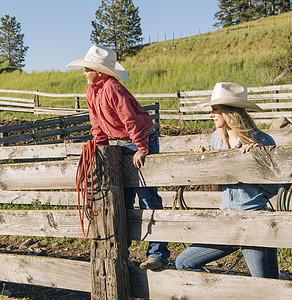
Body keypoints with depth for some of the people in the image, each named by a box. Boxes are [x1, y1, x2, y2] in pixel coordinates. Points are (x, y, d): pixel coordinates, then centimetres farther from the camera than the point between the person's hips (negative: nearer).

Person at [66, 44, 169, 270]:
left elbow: (131, 119, -25)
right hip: (122, 143, 9)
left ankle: (158, 253, -6)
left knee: (147, 196, -10)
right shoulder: (91, 91, 6)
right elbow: (97, 123, 15)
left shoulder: (112, 89, -23)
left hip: (143, 140, -9)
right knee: (122, 197, 10)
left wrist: (142, 149, -24)